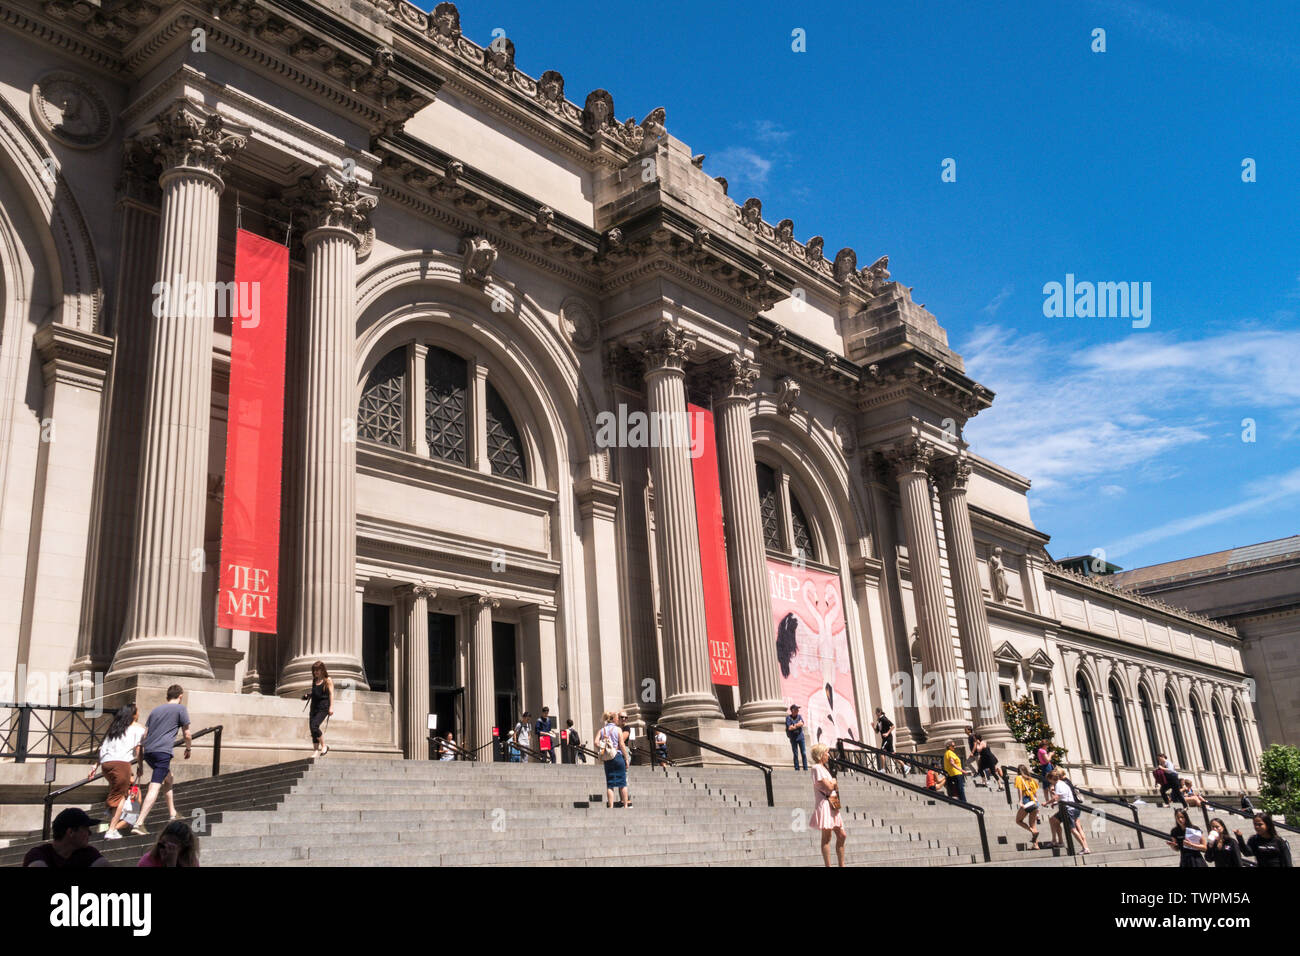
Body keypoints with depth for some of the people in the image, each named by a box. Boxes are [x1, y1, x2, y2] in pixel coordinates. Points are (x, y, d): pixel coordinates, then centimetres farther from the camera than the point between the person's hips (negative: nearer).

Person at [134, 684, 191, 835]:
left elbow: (144, 736, 21)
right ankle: (139, 823, -20)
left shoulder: (155, 710, 23)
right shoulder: (180, 708, 5)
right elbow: (187, 734, 5)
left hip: (148, 751, 8)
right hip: (163, 751, -8)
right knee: (155, 787, -11)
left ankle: (172, 813, 33)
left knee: (168, 779, 26)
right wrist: (188, 749, 24)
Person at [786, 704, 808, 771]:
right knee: (795, 754, 2)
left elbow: (802, 723, -9)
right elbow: (789, 728, -14)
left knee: (804, 753, -1)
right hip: (793, 738, -3)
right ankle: (797, 769, 7)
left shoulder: (799, 716, 8)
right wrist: (798, 725, -5)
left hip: (800, 736, 3)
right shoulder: (788, 717, -3)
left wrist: (794, 726, -13)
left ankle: (805, 768, 2)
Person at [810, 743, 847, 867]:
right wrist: (834, 782, 2)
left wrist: (833, 784, -3)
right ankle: (828, 865, -6)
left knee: (842, 835, 10)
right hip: (825, 804, -10)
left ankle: (841, 865, 17)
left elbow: (835, 787, 19)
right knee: (826, 837, -8)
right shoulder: (817, 768, -10)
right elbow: (828, 787, -18)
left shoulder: (823, 768, 20)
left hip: (832, 805, 10)